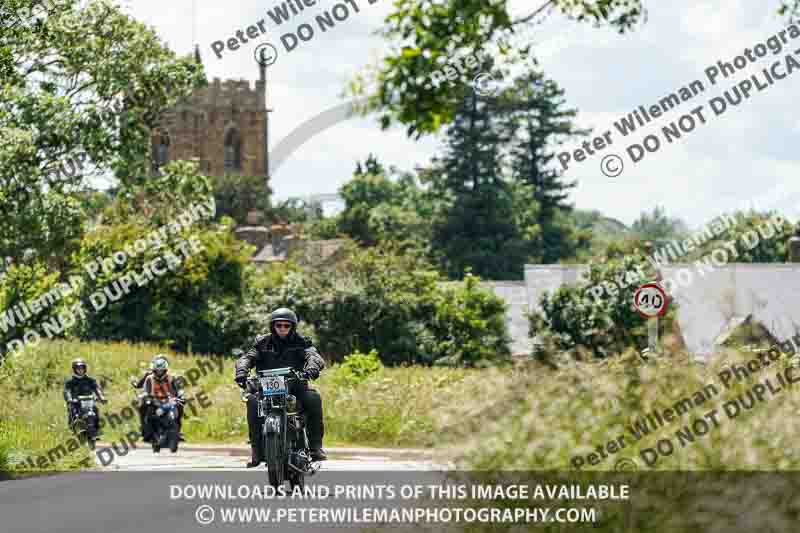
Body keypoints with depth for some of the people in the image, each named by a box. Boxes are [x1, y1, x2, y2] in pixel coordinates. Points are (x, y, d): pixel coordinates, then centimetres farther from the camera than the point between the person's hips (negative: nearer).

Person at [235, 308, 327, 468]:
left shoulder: (301, 342, 9)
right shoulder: (262, 343, 12)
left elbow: (314, 356, -9)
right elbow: (247, 357, -2)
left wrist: (312, 367, -34)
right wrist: (242, 370, -26)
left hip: (296, 387, 0)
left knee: (313, 398, -30)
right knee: (253, 401, -30)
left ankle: (315, 445, -23)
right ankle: (256, 450, -26)